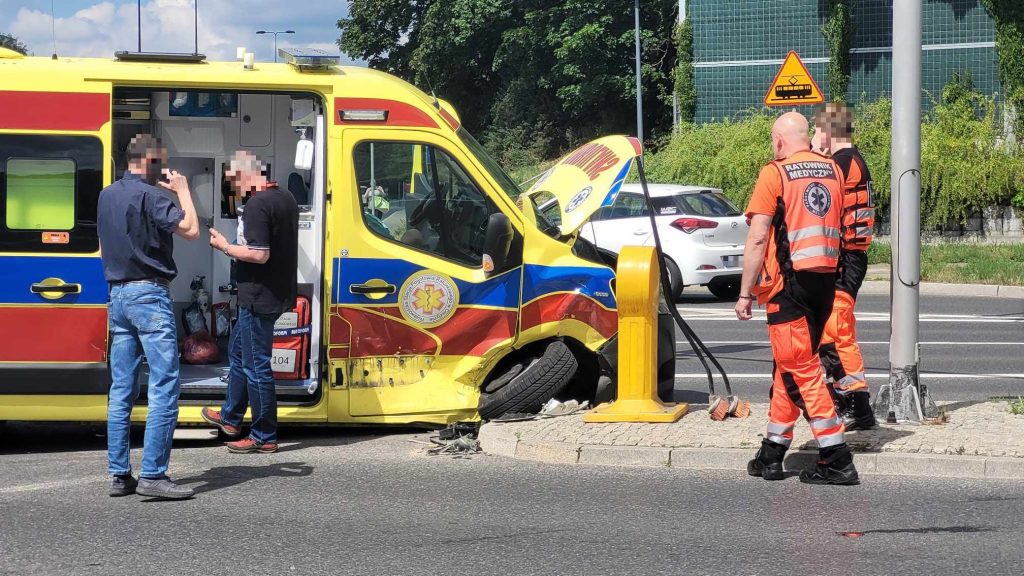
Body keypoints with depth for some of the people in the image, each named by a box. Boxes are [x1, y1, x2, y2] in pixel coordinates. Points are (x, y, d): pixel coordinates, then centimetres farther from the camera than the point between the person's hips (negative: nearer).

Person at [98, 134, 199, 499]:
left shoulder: (107, 196, 13)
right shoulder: (149, 196, -12)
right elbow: (190, 229, -18)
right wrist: (182, 191, -3)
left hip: (117, 295, 9)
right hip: (149, 294, -8)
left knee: (121, 388, 9)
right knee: (164, 387, -8)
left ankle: (119, 474, 9)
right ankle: (152, 475, -13)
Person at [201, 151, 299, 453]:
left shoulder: (256, 205, -20)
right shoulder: (286, 199, 10)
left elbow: (259, 254, -26)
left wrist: (225, 246, -13)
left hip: (259, 298, -10)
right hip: (279, 291, 10)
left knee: (256, 366, -2)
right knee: (239, 351, 24)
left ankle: (264, 437, 4)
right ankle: (230, 417, 37)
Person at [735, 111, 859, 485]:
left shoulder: (774, 174, -8)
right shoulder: (833, 171, 12)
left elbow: (757, 238, -10)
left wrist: (745, 293, -7)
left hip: (790, 282, -7)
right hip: (826, 281, 7)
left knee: (801, 370, -4)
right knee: (788, 368, 16)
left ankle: (837, 461, -8)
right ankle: (772, 455, 22)